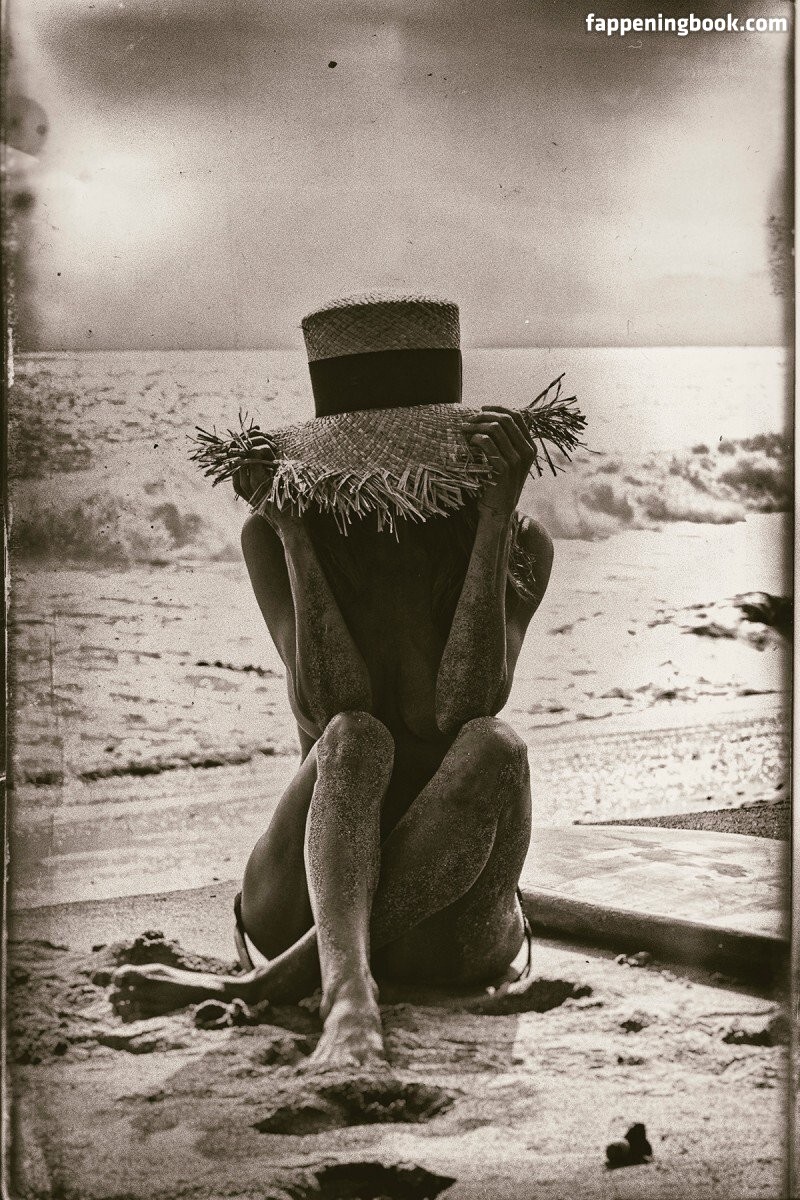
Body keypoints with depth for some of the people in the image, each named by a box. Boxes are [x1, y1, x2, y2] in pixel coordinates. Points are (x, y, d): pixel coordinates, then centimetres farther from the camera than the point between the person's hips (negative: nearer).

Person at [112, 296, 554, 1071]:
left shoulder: (519, 545, -1)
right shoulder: (275, 535, -1)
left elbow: (466, 705, -19)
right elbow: (331, 707, -16)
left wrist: (496, 510, -20)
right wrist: (289, 528, -18)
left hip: (446, 914, 1)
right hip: (305, 896, 0)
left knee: (494, 746, -31)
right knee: (356, 738, -30)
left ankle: (265, 984, -32)